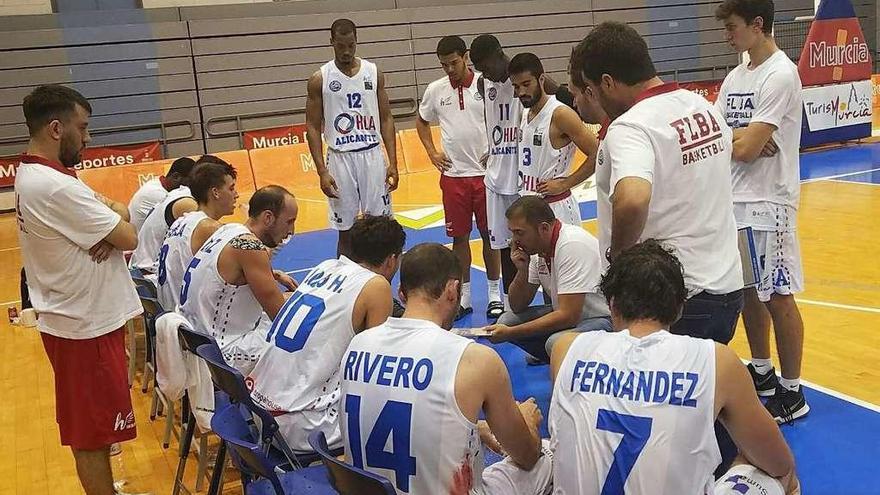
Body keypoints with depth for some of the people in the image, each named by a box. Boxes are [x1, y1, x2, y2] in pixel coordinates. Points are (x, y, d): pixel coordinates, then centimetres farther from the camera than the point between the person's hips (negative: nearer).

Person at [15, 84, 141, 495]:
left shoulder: (32, 175, 8)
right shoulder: (57, 188, -25)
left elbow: (118, 210, 11)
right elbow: (130, 238, -20)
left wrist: (109, 215, -12)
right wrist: (114, 215, 0)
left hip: (75, 318, 10)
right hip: (86, 324, -10)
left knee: (87, 423, 22)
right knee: (94, 428, 3)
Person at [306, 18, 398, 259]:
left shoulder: (374, 73, 4)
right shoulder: (319, 79, -2)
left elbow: (386, 119, 6)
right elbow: (313, 128, -1)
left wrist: (393, 163, -2)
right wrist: (322, 172, -9)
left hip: (372, 156, 2)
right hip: (340, 159, -1)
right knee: (345, 231, 5)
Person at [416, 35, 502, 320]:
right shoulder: (435, 90, 2)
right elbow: (422, 121, 18)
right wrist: (432, 153, 7)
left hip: (486, 172, -2)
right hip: (453, 175, 2)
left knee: (490, 234, 7)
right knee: (459, 236, 8)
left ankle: (495, 294, 19)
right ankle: (463, 296, 19)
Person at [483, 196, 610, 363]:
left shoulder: (572, 245, -26)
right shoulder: (536, 248, 0)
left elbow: (568, 316, -30)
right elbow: (518, 307, 5)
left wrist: (510, 333, -26)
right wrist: (522, 270, -14)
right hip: (568, 314, 8)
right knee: (506, 321, -3)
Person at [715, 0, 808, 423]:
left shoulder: (780, 74, -14)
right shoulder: (736, 76, 12)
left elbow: (746, 149, -20)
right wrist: (741, 138, -13)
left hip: (767, 201, -8)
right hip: (735, 198, 8)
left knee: (777, 295, 0)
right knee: (747, 289, 15)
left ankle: (792, 393, 12)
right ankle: (761, 373, 31)